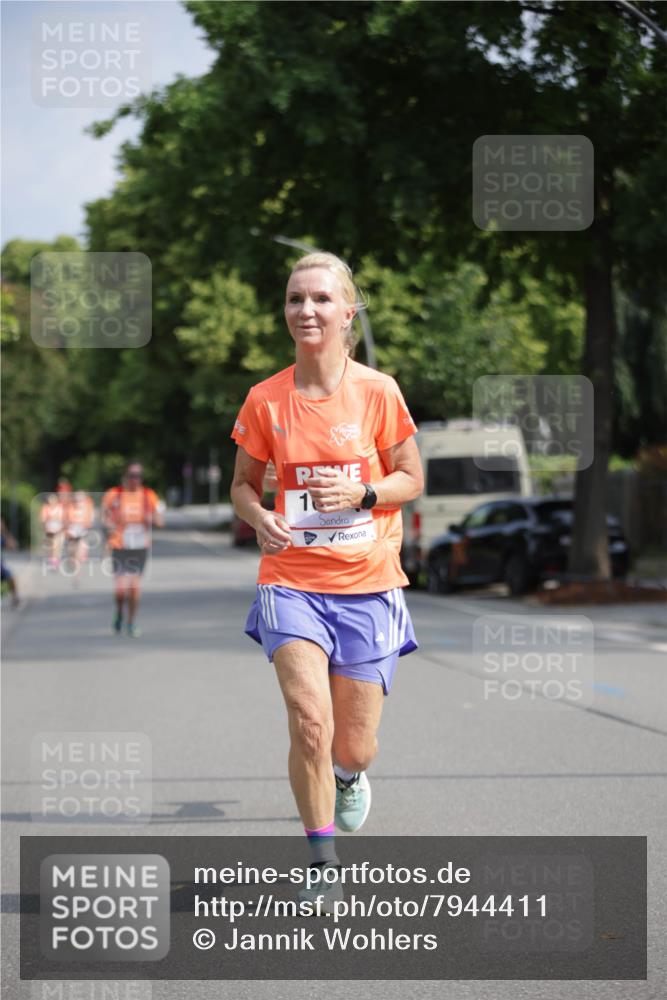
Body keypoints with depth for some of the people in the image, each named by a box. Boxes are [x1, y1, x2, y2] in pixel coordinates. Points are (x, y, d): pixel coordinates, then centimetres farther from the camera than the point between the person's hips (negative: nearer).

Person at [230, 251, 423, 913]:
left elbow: (412, 480, 4)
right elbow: (243, 484, 11)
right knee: (309, 722, -18)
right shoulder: (265, 400, -1)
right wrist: (258, 518, -11)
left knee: (354, 748, 3)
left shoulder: (377, 392, -5)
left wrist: (361, 494, -16)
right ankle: (323, 865, 0)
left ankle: (347, 775, 44)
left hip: (367, 585, 0)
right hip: (292, 580, 0)